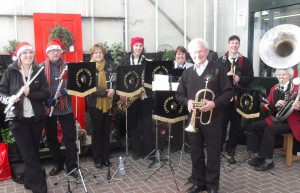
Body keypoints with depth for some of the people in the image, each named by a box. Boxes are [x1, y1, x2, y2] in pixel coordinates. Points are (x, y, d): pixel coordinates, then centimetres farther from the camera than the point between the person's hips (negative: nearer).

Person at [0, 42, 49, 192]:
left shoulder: (39, 71, 2)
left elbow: (45, 94, -3)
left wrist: (30, 93, -19)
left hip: (36, 118, 2)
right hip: (17, 118, -2)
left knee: (33, 153, 12)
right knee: (29, 155, -1)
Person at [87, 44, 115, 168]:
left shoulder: (107, 67, 8)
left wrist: (113, 90, -13)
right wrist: (105, 92, -25)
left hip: (107, 103, 4)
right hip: (95, 104, -4)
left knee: (106, 131, 10)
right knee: (97, 131, 4)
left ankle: (106, 158, 22)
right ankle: (97, 159, 16)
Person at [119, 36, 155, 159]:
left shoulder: (146, 60, 5)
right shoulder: (125, 60, 4)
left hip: (144, 95, 0)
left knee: (147, 123, 1)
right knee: (133, 123, 6)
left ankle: (149, 150, 11)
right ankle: (137, 150, 16)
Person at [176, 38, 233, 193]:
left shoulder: (217, 70, -3)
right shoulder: (187, 73, 8)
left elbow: (229, 92, -6)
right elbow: (179, 94, 11)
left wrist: (214, 103, -20)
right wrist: (187, 101, -10)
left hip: (212, 118, -3)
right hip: (193, 119, 4)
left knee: (213, 152, 7)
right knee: (196, 152, 11)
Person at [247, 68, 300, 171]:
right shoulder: (274, 89, 11)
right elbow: (265, 107, 6)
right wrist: (275, 105, -14)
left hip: (289, 121, -7)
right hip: (274, 119, 7)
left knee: (269, 130, -31)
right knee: (252, 127, -8)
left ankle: (268, 161, -19)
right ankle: (258, 156, -1)